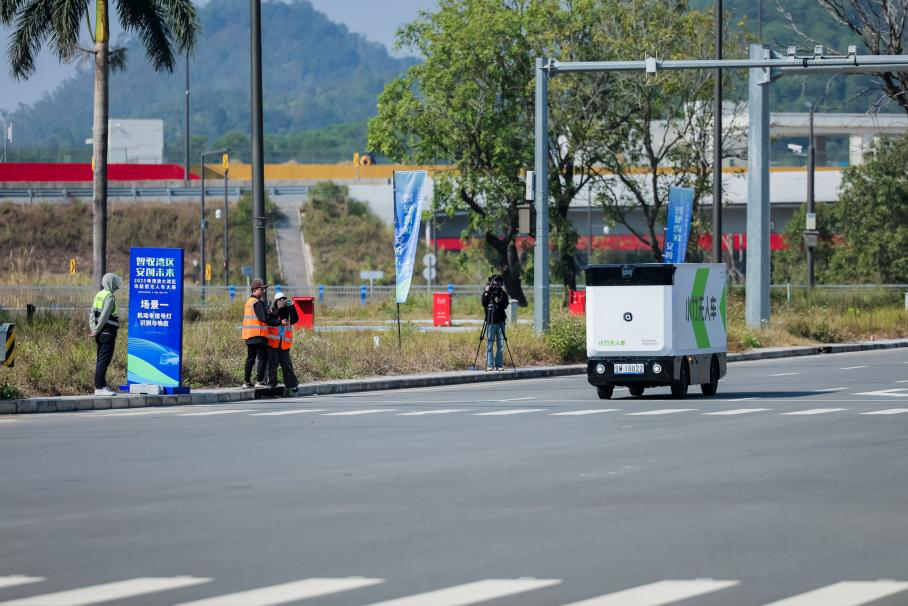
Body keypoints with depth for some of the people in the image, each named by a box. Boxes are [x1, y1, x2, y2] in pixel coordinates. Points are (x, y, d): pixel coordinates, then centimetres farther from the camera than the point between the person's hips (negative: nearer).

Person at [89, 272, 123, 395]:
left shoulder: (99, 295, 15)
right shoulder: (110, 297, -13)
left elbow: (92, 313, 12)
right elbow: (104, 316, -18)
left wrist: (93, 328, 3)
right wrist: (97, 330, -12)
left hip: (101, 333, 9)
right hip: (108, 332, -9)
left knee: (101, 360, 13)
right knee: (104, 360, -9)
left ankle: (101, 386, 17)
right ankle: (100, 387, -10)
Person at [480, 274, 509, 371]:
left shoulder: (503, 293, 6)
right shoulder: (487, 292, 4)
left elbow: (505, 306, -3)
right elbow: (484, 304, -9)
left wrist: (498, 301, -20)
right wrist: (486, 293, -18)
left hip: (500, 321, 1)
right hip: (490, 322, -1)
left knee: (501, 345, 0)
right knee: (489, 344, -4)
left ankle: (499, 364, 7)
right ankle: (490, 365, -3)